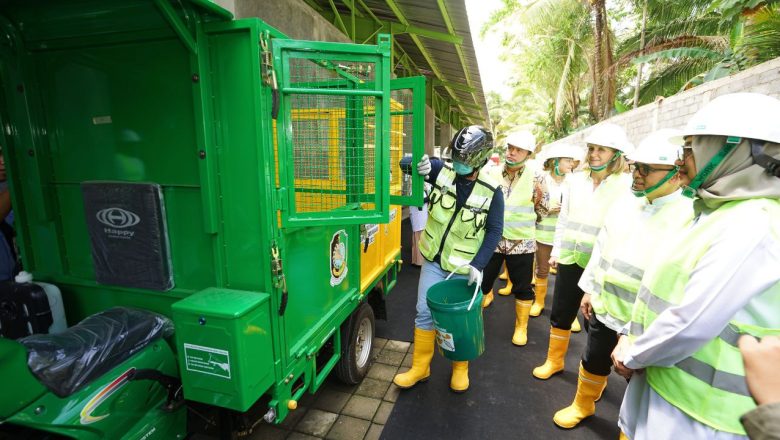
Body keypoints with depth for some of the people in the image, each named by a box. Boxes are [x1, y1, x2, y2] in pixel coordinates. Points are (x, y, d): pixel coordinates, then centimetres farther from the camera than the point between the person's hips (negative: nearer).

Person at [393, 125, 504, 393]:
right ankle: (420, 367, 27)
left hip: (463, 269, -1)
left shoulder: (491, 191, -12)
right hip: (433, 261, 2)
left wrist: (478, 265, -16)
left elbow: (494, 231, -7)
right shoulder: (442, 170, -9)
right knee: (425, 313, 8)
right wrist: (417, 162, -29)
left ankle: (460, 368, 37)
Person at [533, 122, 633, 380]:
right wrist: (556, 250, 8)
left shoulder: (626, 185, -7)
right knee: (560, 313, 14)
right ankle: (554, 360, 35)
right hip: (570, 259, 4)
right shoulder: (575, 180, 5)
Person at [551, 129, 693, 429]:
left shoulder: (690, 217, -18)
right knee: (593, 362, 23)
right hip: (603, 308, 6)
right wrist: (590, 289, 11)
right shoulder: (626, 202, 1)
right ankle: (583, 405, 48)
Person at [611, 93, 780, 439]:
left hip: (698, 409, -8)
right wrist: (632, 338, 4)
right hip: (665, 378, 8)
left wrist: (632, 356, -13)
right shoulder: (718, 214, 10)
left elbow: (692, 324, -28)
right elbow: (668, 294, 12)